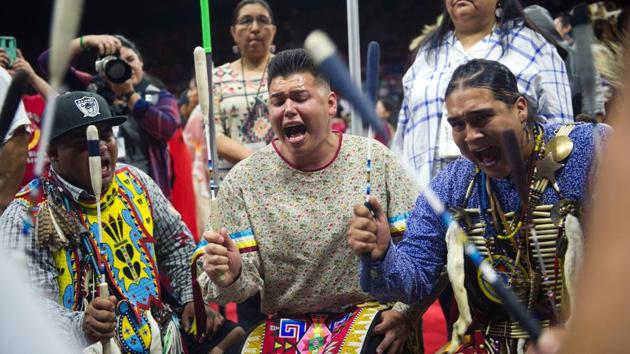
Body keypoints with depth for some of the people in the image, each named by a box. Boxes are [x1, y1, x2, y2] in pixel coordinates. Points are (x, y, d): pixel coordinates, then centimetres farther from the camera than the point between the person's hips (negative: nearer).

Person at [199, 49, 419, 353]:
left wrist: (404, 311, -11)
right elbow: (248, 277, -4)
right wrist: (230, 278, -27)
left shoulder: (375, 161, -2)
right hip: (283, 325, 3)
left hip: (370, 312, -2)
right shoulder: (243, 181, -2)